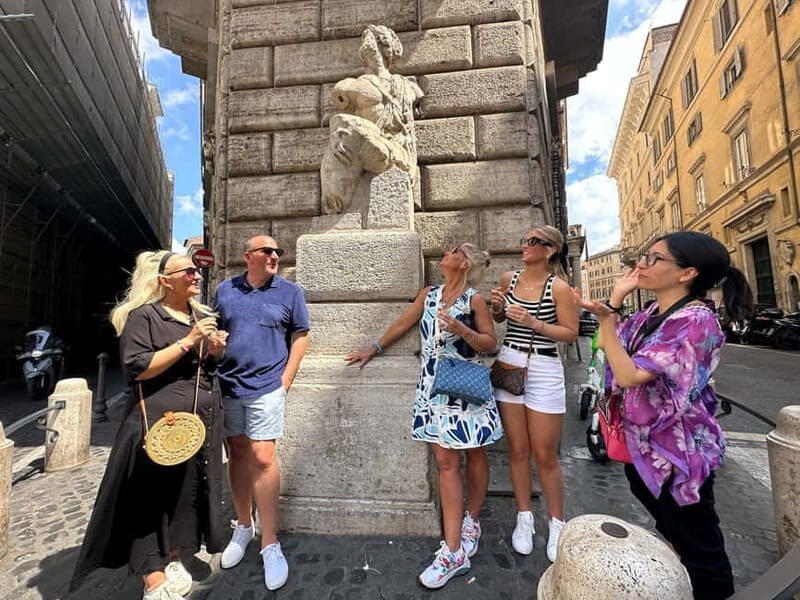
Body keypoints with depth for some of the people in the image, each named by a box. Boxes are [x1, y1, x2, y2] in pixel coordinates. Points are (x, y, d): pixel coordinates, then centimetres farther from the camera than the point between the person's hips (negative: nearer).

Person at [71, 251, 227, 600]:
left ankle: (172, 561, 33)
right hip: (158, 422, -6)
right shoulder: (143, 316, -8)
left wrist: (216, 348, -4)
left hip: (201, 421, 6)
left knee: (188, 491, 13)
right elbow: (138, 368, -17)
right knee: (151, 496, 3)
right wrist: (188, 342, -22)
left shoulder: (203, 315, 12)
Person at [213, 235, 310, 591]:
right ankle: (243, 527, 32)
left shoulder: (289, 291, 0)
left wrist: (286, 379, -6)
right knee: (237, 453, 14)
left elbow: (300, 335, 0)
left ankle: (270, 544, 8)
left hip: (266, 387, -3)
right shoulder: (225, 289, 7)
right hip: (228, 385, 4)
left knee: (262, 457, -6)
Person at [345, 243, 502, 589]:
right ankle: (454, 551, 13)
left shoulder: (474, 300, -4)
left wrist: (463, 331, -21)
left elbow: (490, 343, -4)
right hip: (433, 386, 3)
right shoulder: (428, 294, 8)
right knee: (446, 463, 4)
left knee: (474, 455, 12)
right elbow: (403, 324, 16)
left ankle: (471, 521, 37)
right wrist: (373, 349, 17)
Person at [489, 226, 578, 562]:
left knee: (545, 456, 6)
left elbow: (571, 334, -9)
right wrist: (497, 305, -3)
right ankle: (524, 518, 30)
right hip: (508, 365, 4)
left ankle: (557, 525, 28)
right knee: (517, 450, 12)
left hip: (544, 370, -4)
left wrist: (533, 322, -20)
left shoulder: (559, 287, -8)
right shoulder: (509, 279, 6)